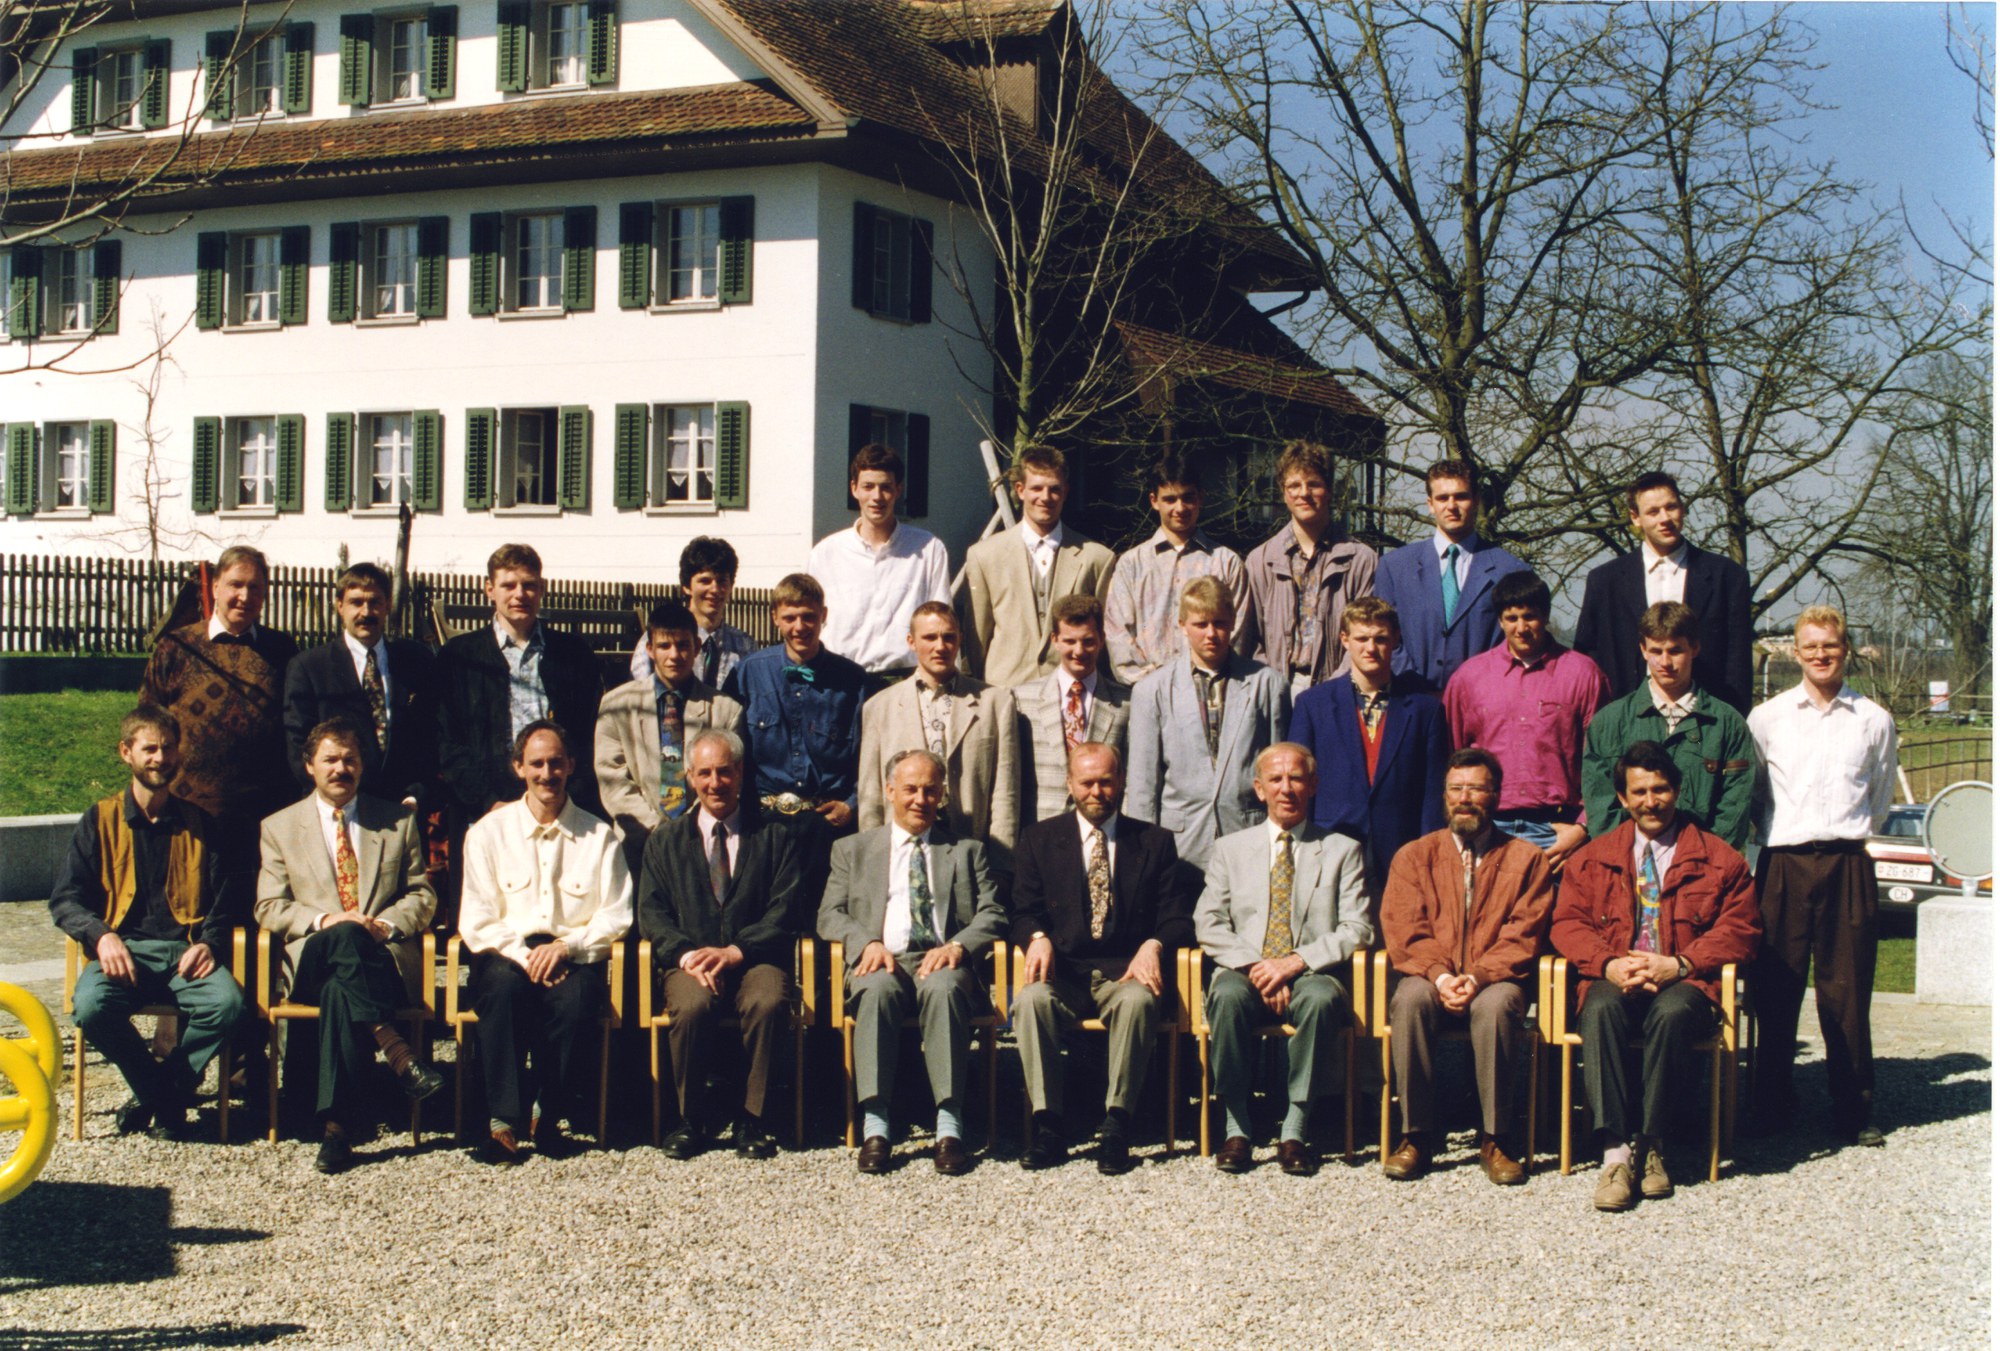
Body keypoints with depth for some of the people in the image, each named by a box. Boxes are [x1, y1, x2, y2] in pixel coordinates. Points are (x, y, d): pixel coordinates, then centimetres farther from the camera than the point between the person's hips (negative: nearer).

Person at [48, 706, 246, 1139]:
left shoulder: (198, 823, 18)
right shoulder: (100, 820, 14)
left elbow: (223, 901, 14)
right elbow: (64, 900, 7)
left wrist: (209, 944, -8)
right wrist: (102, 936, -14)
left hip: (185, 954, 1)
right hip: (124, 950, -1)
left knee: (228, 1003, -32)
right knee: (91, 1006, -34)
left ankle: (160, 1091, -7)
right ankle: (161, 1091, -8)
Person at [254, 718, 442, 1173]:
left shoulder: (399, 822, 17)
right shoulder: (279, 827, 15)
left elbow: (422, 896, 13)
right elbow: (270, 908, 6)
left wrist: (388, 924, -9)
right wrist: (324, 921, -13)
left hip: (385, 960, 0)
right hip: (312, 961, 0)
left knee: (340, 992, -36)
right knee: (343, 937, -38)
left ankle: (337, 1126, -38)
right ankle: (396, 1051, -41)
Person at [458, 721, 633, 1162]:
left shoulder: (599, 836, 12)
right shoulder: (488, 832, 11)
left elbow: (615, 917, 6)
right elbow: (477, 922, 3)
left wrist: (566, 946, -12)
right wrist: (523, 955, -14)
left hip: (574, 957, 0)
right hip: (508, 955, 0)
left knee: (574, 997, -35)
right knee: (504, 984, -36)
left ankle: (548, 1115, -15)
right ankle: (503, 1120, -32)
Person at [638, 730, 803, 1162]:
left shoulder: (776, 835, 11)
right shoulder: (665, 841, 18)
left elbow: (784, 912, 1)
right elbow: (652, 914, 7)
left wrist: (734, 952, -15)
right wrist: (686, 955, -13)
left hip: (754, 960, -1)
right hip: (689, 962, 1)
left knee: (768, 1001, -35)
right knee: (692, 1005, -33)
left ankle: (751, 1121, -18)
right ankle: (693, 1118, -12)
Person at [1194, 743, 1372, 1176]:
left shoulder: (1342, 851, 13)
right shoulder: (1230, 849, 16)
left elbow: (1357, 930, 1)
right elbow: (1208, 925, 5)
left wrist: (1298, 961, -14)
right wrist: (1255, 966, -13)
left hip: (1311, 976, -1)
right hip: (1245, 974, 1)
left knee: (1319, 998, -36)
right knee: (1229, 994, -35)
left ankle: (1294, 1131, -28)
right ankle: (1235, 1127, -25)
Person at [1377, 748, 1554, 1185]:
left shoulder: (1526, 859, 11)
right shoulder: (1414, 855, 15)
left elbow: (1523, 937, -1)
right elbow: (1403, 930, 3)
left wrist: (1479, 976, -18)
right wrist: (1439, 975, -16)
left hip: (1494, 982, -1)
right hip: (1430, 979, 1)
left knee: (1497, 1004, -36)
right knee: (1411, 999, -34)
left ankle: (1495, 1140, -24)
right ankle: (1416, 1136, -25)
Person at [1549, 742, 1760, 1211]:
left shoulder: (1719, 860, 13)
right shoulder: (1592, 859, 18)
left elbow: (1739, 930, 4)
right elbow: (1567, 923, 9)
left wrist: (1678, 965, -13)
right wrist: (1609, 965, -13)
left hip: (1684, 984, -1)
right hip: (1614, 981, 1)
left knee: (1672, 1013, -38)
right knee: (1600, 1009, -35)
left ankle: (1649, 1146, -25)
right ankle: (1615, 1151, -38)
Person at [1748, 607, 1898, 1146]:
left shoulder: (1875, 720, 6)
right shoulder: (1768, 716, 5)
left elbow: (1881, 798, 17)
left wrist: (1850, 835, 13)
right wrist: (1769, 831, 9)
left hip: (1847, 863, 0)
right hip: (1783, 864, 0)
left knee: (1845, 990, 2)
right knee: (1775, 989, 1)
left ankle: (1854, 1110, 11)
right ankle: (1771, 1108, 10)